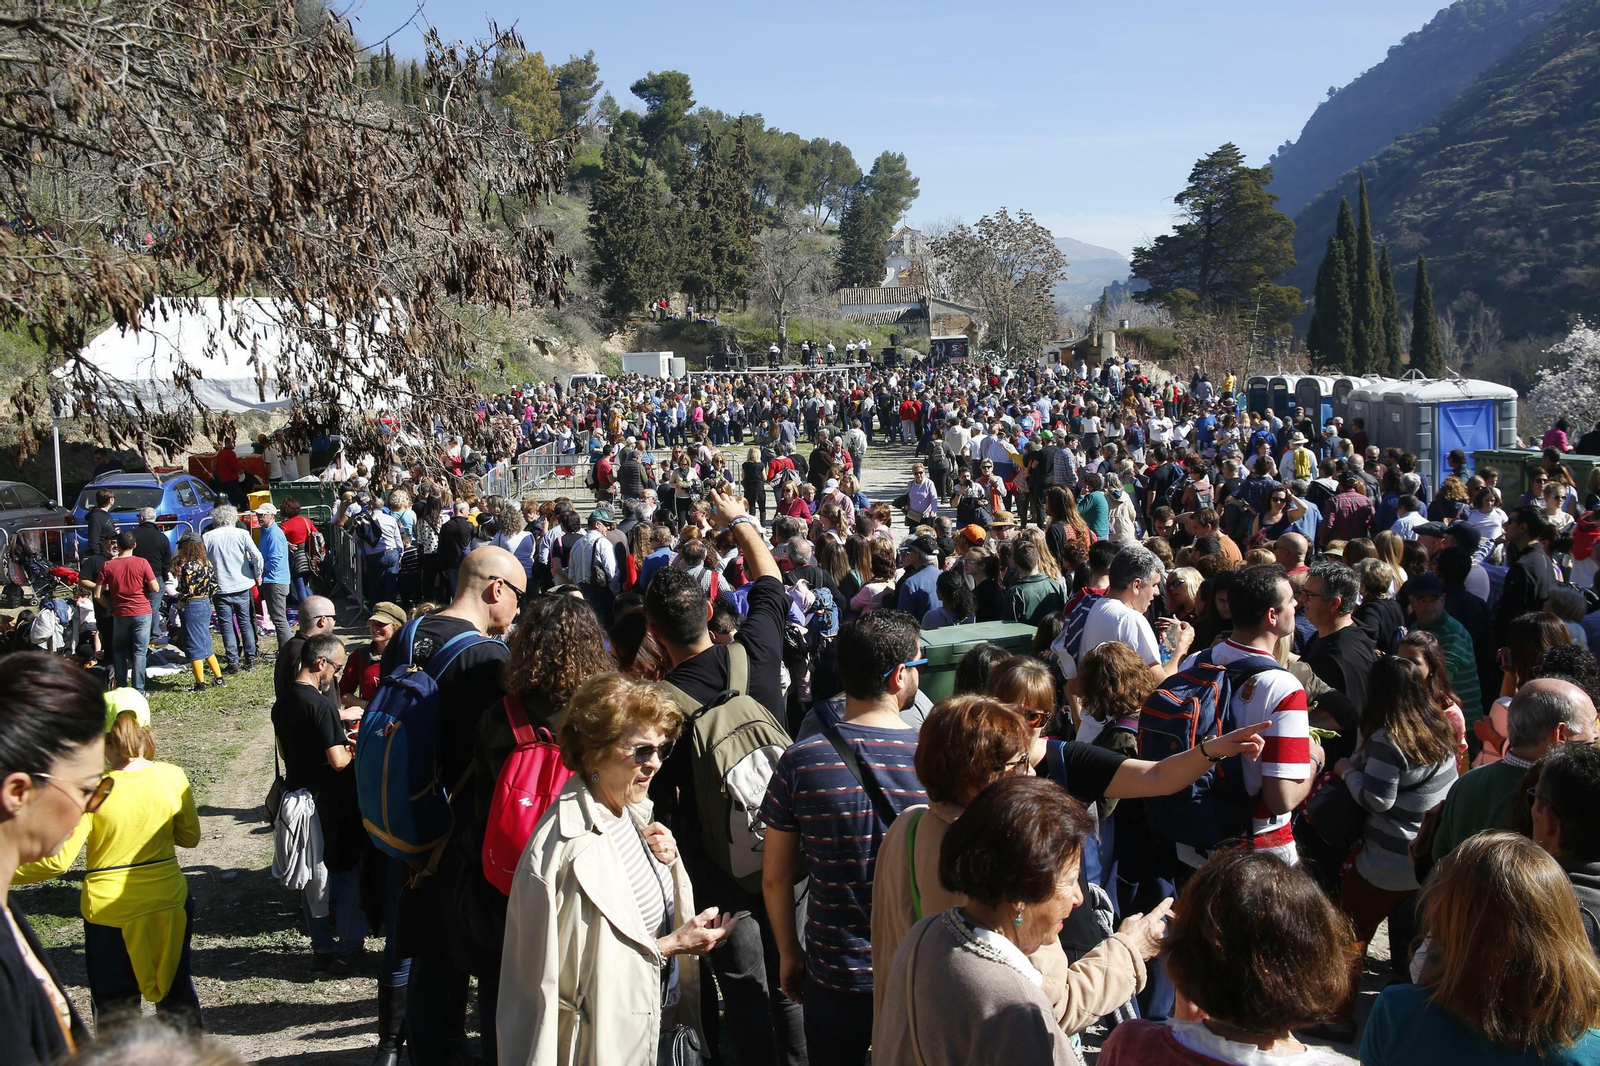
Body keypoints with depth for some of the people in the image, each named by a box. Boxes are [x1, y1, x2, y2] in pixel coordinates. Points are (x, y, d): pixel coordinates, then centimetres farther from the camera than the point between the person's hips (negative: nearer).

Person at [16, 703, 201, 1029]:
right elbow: (190, 837, 2)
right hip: (168, 902, 3)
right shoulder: (172, 777, -10)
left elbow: (58, 859, -18)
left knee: (114, 1005, 15)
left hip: (109, 909, -3)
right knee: (177, 993, 21)